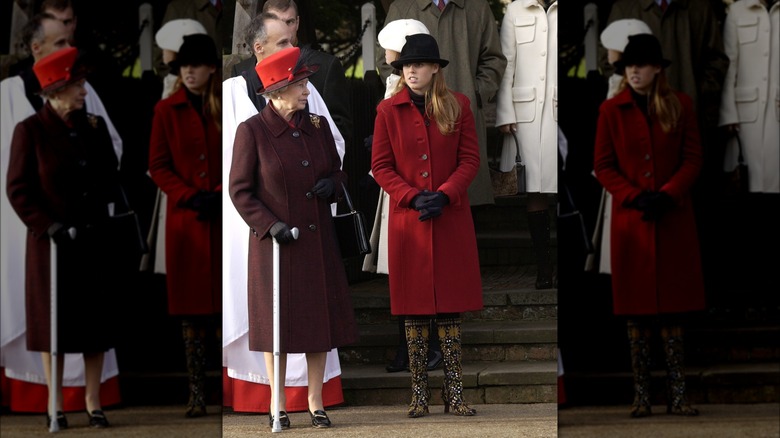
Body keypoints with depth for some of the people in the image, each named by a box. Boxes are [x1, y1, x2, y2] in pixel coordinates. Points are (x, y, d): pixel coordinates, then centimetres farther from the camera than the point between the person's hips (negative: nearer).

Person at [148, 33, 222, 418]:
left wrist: (220, 196, -10)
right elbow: (158, 166, 2)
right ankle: (197, 394, 2)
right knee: (192, 310, 0)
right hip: (185, 220, 0)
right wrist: (192, 197, -11)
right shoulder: (167, 111, 4)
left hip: (227, 218, 0)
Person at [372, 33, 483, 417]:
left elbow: (470, 159, 2)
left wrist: (444, 195, -13)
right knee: (415, 308, 1)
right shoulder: (389, 110, 2)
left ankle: (454, 393, 5)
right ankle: (418, 393, 7)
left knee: (450, 308, 1)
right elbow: (380, 166, 2)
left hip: (452, 221, 0)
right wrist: (413, 197, -13)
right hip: (408, 221, 0)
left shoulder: (458, 105, 4)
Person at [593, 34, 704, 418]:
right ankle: (641, 395, 5)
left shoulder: (680, 105, 4)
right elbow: (603, 166, 2)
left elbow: (693, 159, 1)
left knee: (673, 310, 1)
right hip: (630, 220, 0)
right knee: (637, 311, 1)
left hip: (675, 220, 0)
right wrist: (635, 197, -13)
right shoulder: (611, 110, 3)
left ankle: (677, 396, 3)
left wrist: (666, 196, -13)